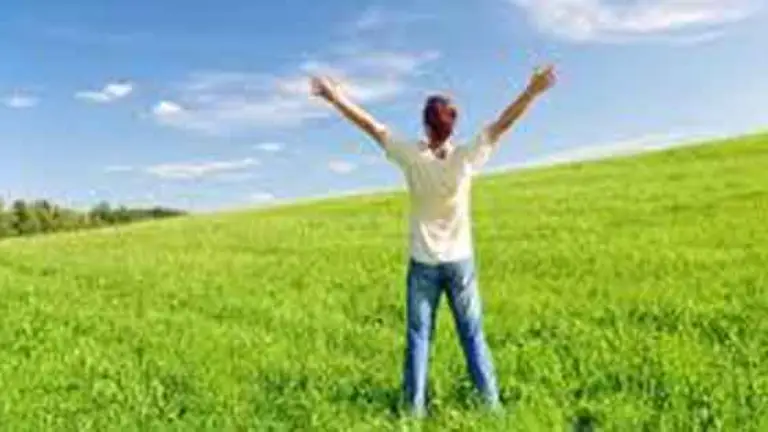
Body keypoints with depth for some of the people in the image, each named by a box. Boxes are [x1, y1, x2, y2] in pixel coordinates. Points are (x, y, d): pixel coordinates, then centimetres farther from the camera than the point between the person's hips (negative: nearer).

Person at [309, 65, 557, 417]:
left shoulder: (412, 157, -13)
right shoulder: (465, 159, -13)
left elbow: (372, 127, -8)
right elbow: (501, 124, -11)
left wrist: (336, 97, -1)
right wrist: (532, 92, -8)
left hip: (423, 263, 0)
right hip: (459, 261, 1)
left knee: (418, 337, 9)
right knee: (472, 335, 11)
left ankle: (415, 407, 15)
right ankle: (490, 400, 19)